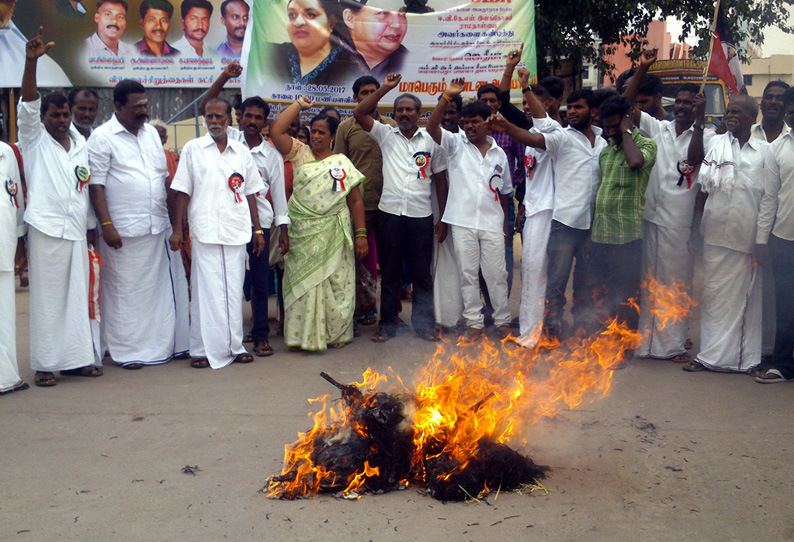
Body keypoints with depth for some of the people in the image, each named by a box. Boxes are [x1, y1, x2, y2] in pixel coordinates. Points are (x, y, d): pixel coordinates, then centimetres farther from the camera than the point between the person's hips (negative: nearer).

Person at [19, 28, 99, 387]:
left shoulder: (81, 144, 17)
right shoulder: (34, 140, 4)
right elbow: (28, 102, -11)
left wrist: (92, 225, 15)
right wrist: (32, 61, -24)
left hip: (77, 230, 5)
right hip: (47, 229, -5)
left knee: (77, 297, 7)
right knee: (47, 299, -2)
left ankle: (76, 359, 15)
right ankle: (45, 364, 3)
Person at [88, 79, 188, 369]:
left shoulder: (151, 133, 14)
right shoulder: (102, 138, -4)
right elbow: (96, 185, -8)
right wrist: (106, 225, -15)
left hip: (158, 226, 6)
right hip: (123, 231, -6)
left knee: (161, 288, 9)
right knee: (125, 291, 2)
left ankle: (161, 344, 21)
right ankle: (127, 352, 12)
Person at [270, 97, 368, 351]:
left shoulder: (342, 163, 5)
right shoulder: (300, 153, 7)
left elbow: (355, 200, 3)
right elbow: (276, 131, -6)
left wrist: (361, 234, -4)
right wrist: (299, 105, 1)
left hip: (333, 235, 0)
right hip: (302, 233, 1)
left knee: (335, 282, 3)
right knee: (302, 281, 2)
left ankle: (336, 333, 16)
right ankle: (303, 336, 10)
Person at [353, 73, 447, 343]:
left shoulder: (431, 141, 7)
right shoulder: (386, 134, 7)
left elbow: (440, 180, 8)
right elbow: (359, 113, -4)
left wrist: (443, 218, 3)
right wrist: (385, 88, -8)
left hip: (421, 215, 0)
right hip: (390, 212, 0)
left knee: (422, 273, 6)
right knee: (389, 272, 7)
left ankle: (424, 323, 17)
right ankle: (388, 323, 17)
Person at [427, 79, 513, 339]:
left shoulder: (499, 154, 10)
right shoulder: (456, 144, 4)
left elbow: (504, 191, 16)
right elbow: (432, 127, -13)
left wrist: (506, 223, 13)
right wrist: (447, 97, -23)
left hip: (492, 223, 1)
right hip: (462, 222, -1)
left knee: (497, 274, 4)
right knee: (468, 274, 5)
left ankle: (502, 321, 17)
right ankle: (474, 322, 15)